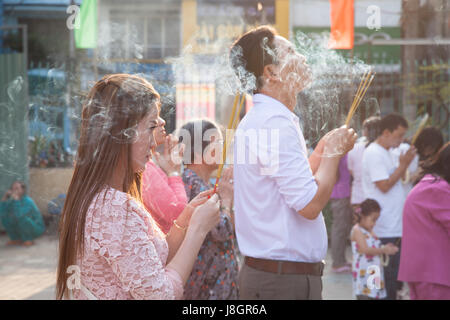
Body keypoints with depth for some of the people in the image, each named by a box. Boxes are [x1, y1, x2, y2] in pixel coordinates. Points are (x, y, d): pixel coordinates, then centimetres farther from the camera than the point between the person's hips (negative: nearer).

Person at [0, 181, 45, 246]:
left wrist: (16, 199, -38)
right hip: (21, 230, 6)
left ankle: (28, 240, -13)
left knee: (21, 218, -33)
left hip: (36, 229, -6)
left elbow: (19, 215, -39)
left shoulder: (28, 201, -24)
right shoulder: (12, 201, -5)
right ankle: (16, 239, 2)